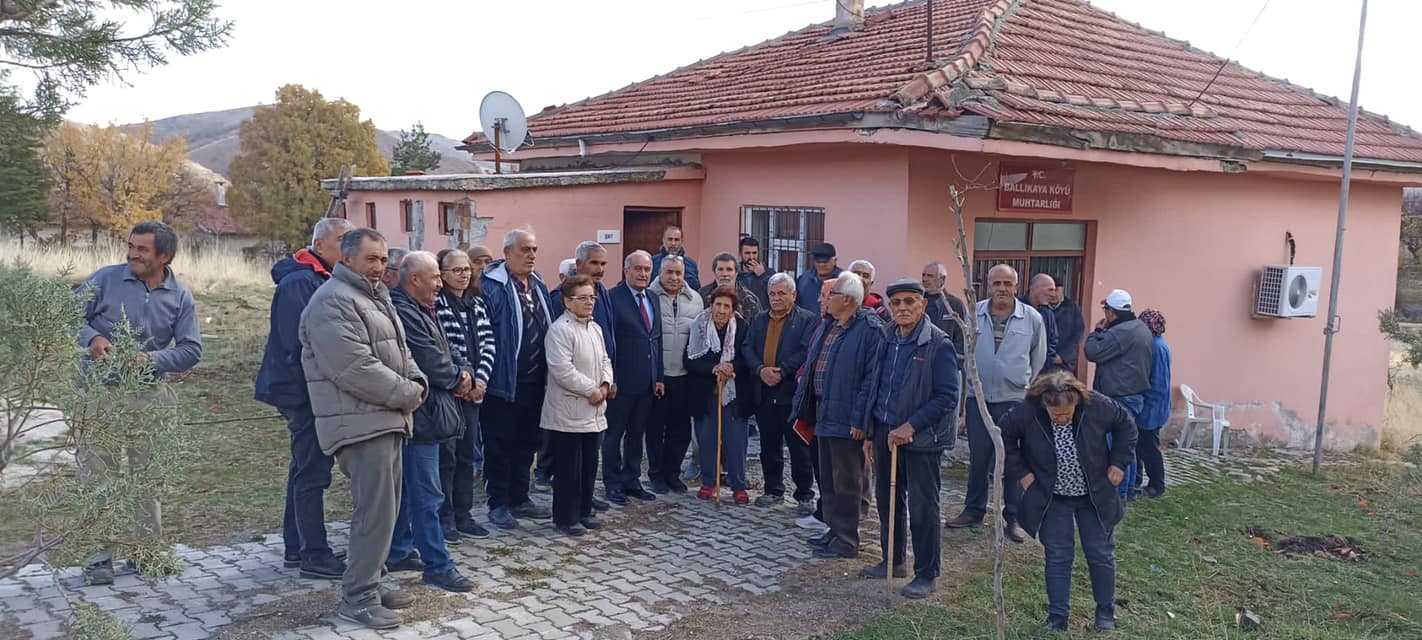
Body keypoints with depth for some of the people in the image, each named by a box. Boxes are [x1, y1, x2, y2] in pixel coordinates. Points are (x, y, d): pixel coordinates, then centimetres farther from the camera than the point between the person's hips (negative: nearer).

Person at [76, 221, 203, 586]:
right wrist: (91, 338, -19)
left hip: (151, 395, 2)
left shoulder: (180, 297, 2)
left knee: (148, 477, 11)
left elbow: (191, 349, -1)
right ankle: (99, 555, 9)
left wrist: (153, 359, -17)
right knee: (98, 477, 0)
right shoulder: (105, 280, -4)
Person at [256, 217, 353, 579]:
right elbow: (298, 342, -23)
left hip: (308, 390, 11)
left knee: (305, 468, 16)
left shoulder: (320, 280, 15)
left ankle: (296, 548, 27)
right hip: (303, 390, -11)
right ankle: (315, 557, 1)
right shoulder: (299, 282, -17)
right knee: (312, 472, -5)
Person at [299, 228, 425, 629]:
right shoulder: (333, 302, -14)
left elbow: (398, 351, 22)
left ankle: (368, 584, 26)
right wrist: (406, 395, -14)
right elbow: (356, 369, -23)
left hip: (387, 420, 10)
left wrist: (416, 383, 2)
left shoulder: (376, 297, 19)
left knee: (383, 510, 15)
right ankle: (357, 598, 2)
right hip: (361, 424, -10)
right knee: (375, 512, -9)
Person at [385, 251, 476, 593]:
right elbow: (432, 361, -22)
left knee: (408, 488, 19)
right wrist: (459, 379, -3)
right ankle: (438, 566, 2)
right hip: (420, 416, -11)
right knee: (427, 494, -4)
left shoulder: (425, 311, 16)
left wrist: (464, 374, -3)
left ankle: (397, 551, 30)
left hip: (427, 414, 11)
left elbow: (449, 352, 17)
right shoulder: (405, 313, -19)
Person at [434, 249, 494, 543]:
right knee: (445, 455, -1)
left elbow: (488, 343, 7)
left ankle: (463, 516, 21)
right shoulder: (436, 304, -8)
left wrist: (480, 379, -5)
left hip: (474, 389, 6)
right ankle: (444, 519, 8)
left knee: (467, 454, 12)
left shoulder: (477, 303, 12)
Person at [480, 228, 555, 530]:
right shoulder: (492, 286, -12)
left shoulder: (538, 286, 12)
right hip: (504, 383, -7)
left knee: (527, 443, 15)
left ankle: (519, 499, 28)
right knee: (500, 445, 4)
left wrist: (547, 373, 13)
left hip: (534, 381, 7)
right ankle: (498, 504, 15)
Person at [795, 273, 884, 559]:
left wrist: (860, 419, -22)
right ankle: (834, 530, 30)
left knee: (846, 482, 0)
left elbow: (871, 377, -19)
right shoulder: (828, 327, 13)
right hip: (824, 414, 9)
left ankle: (846, 541, 9)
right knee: (828, 479, 18)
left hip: (846, 418, -9)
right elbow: (810, 368, 18)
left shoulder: (869, 329, -15)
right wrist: (803, 410, 16)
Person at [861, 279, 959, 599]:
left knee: (922, 507, 1)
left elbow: (947, 396, -16)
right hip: (886, 432, 7)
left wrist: (911, 426, -20)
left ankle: (926, 575, 14)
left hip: (921, 438, -6)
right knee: (887, 499, 16)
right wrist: (871, 433, 13)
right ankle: (892, 561, 32)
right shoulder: (886, 340, 8)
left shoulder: (938, 344, -13)